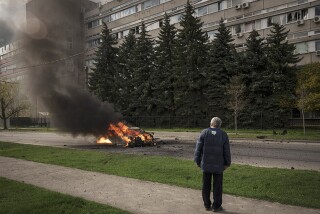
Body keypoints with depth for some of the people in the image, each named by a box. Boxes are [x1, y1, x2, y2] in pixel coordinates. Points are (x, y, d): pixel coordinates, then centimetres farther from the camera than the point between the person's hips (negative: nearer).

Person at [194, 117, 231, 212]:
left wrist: (198, 161, 3)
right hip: (218, 164, -1)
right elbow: (227, 151, -3)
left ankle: (207, 205, 17)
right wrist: (227, 163, 7)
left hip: (206, 163, 1)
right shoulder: (223, 134, -4)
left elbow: (198, 148, -5)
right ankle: (216, 206, 13)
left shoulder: (204, 133, -5)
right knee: (217, 185, 8)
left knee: (206, 185, 10)